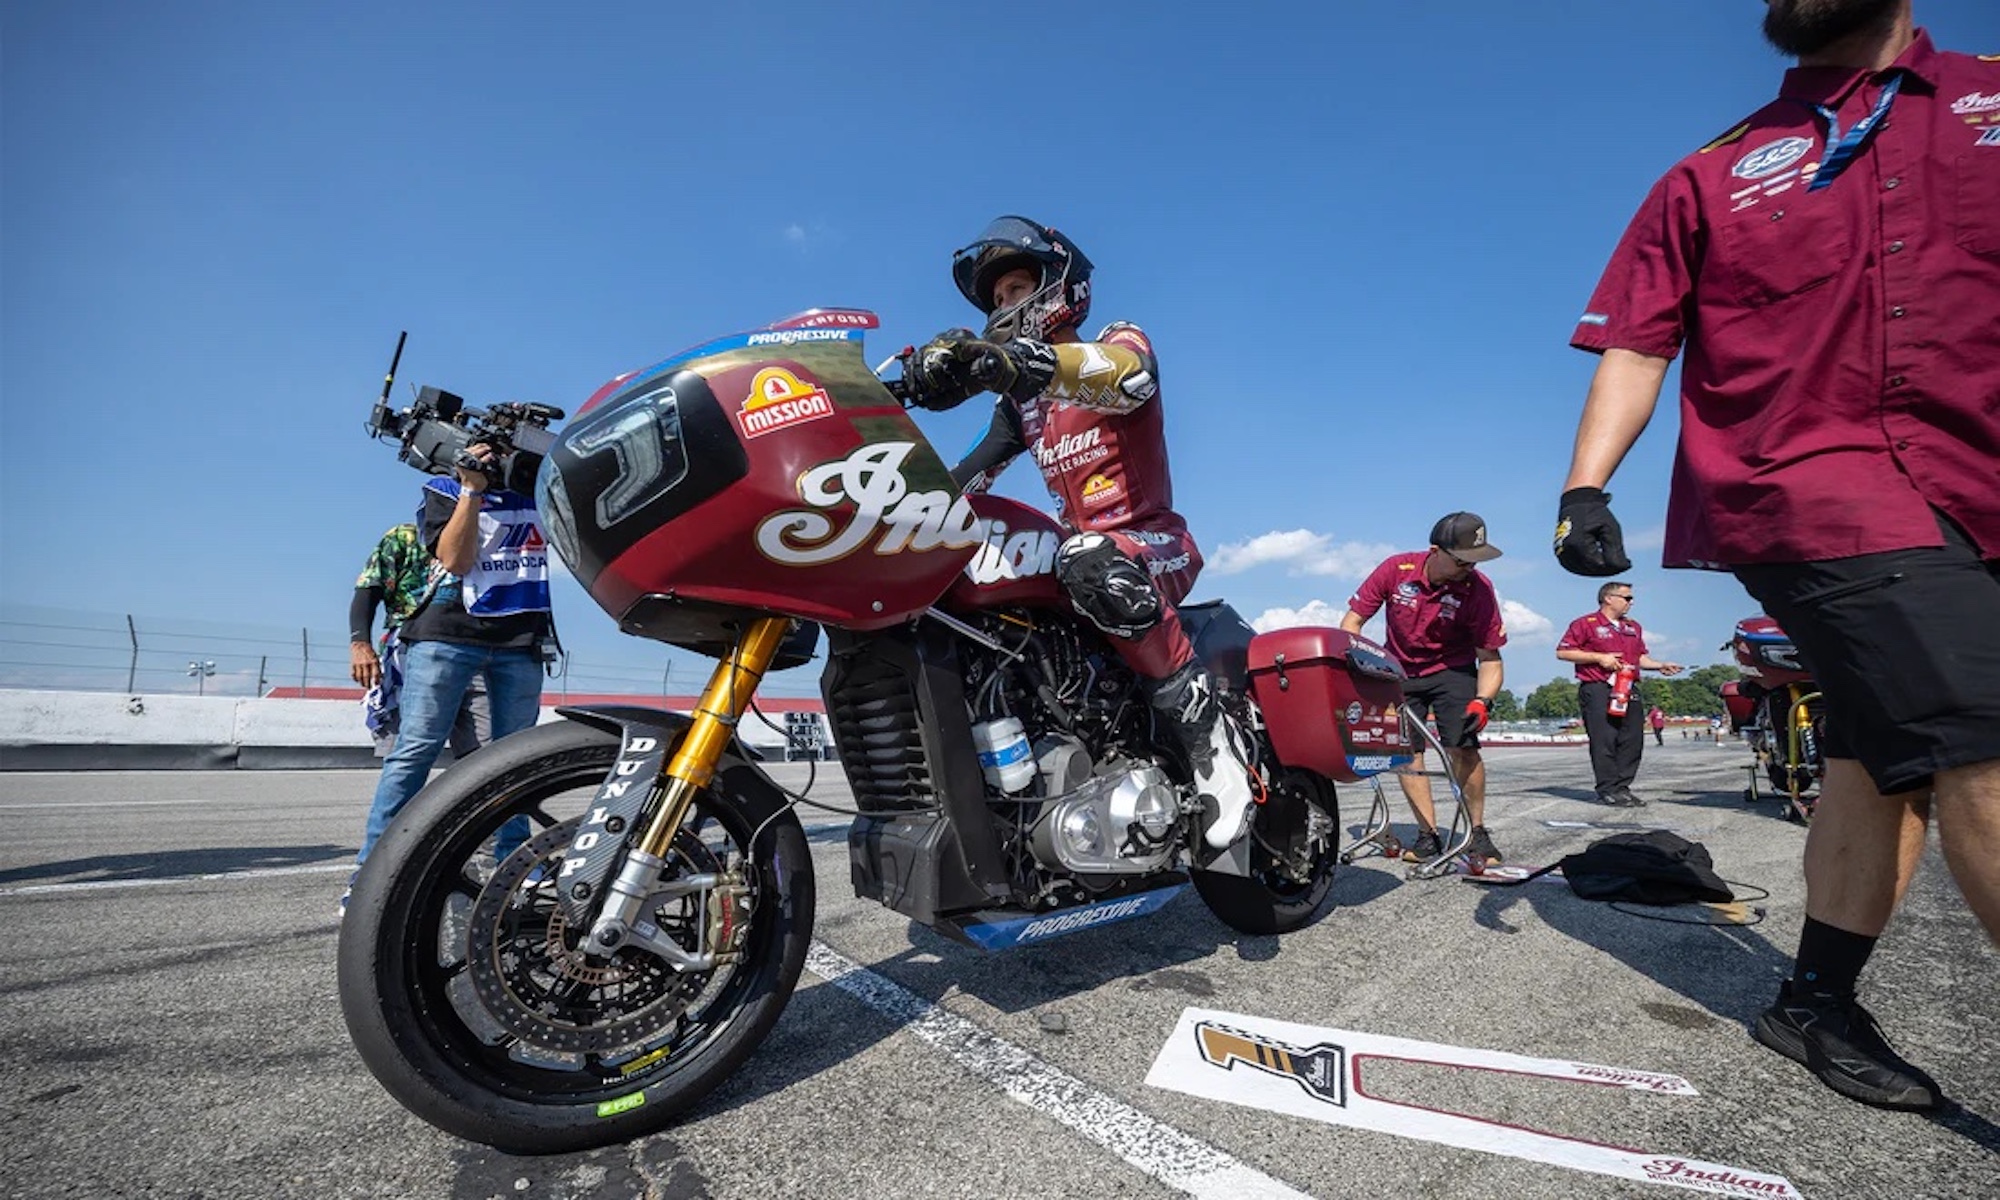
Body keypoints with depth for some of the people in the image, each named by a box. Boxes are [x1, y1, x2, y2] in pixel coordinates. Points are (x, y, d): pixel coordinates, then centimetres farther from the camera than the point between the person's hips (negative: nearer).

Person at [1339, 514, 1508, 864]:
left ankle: (1477, 833, 2)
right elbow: (1352, 621, -11)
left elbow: (1490, 659, -15)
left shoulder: (1478, 589, -21)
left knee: (1463, 746, -15)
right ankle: (1428, 835, 5)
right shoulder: (1396, 569, -20)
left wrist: (1483, 701, -31)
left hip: (1452, 670, -1)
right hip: (1399, 671, 2)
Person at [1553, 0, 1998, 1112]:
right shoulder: (1710, 174, 11)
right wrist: (1586, 485, -9)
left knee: (1891, 755, 9)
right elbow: (1636, 344, 4)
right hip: (1808, 491, -4)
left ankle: (1821, 1000, 22)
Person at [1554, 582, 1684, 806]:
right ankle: (1608, 791, -4)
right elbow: (1562, 652, -7)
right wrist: (1599, 657, -11)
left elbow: (1640, 657, 27)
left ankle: (1623, 788, 13)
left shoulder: (1633, 627, 22)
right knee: (1604, 741, -8)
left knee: (1633, 740, 4)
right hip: (1597, 689, -7)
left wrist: (1660, 666, 8)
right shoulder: (1585, 624, -1)